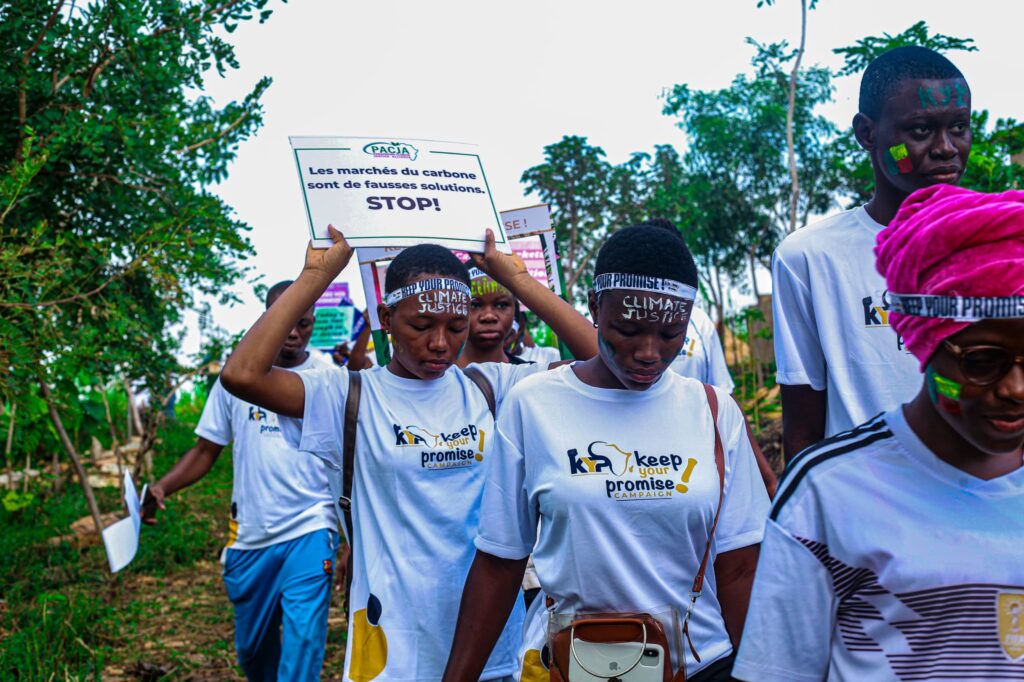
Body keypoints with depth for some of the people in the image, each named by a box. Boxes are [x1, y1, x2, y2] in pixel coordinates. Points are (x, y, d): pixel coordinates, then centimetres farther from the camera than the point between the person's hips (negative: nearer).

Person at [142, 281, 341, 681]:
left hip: (310, 531, -3)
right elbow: (206, 450, 5)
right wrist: (162, 487, -13)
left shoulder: (330, 377, -4)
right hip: (250, 534, 3)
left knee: (303, 638, -11)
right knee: (251, 646, 18)